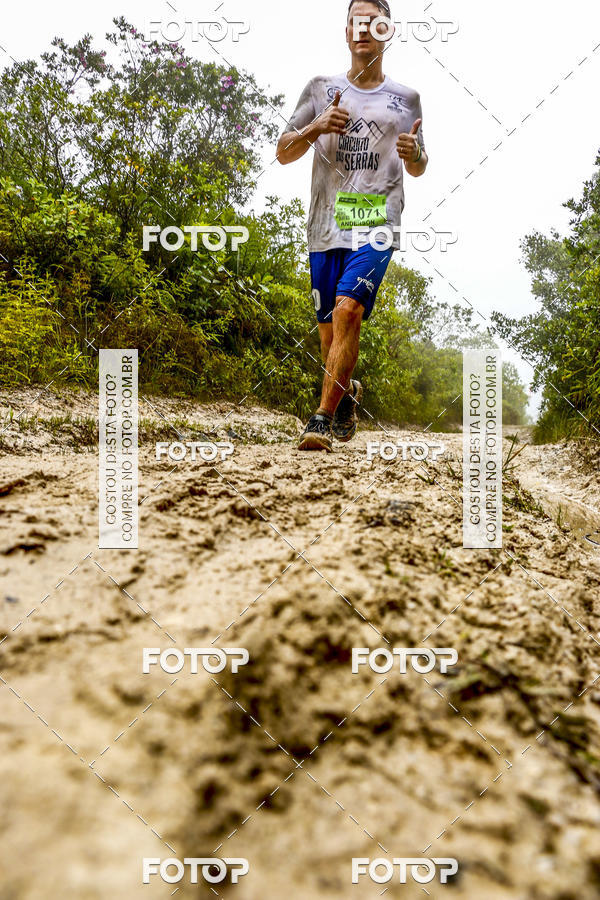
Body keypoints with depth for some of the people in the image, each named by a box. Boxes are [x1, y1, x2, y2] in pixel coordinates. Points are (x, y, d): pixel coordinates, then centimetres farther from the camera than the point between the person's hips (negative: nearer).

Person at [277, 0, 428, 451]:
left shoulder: (406, 99, 15)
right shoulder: (321, 89, 15)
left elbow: (418, 169, 23)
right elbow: (283, 153, 12)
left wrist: (415, 153, -1)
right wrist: (316, 127, -7)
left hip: (377, 223, -2)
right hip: (326, 226, 2)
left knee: (348, 309, -23)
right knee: (329, 330, 4)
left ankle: (323, 419, -19)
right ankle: (347, 392, 34)